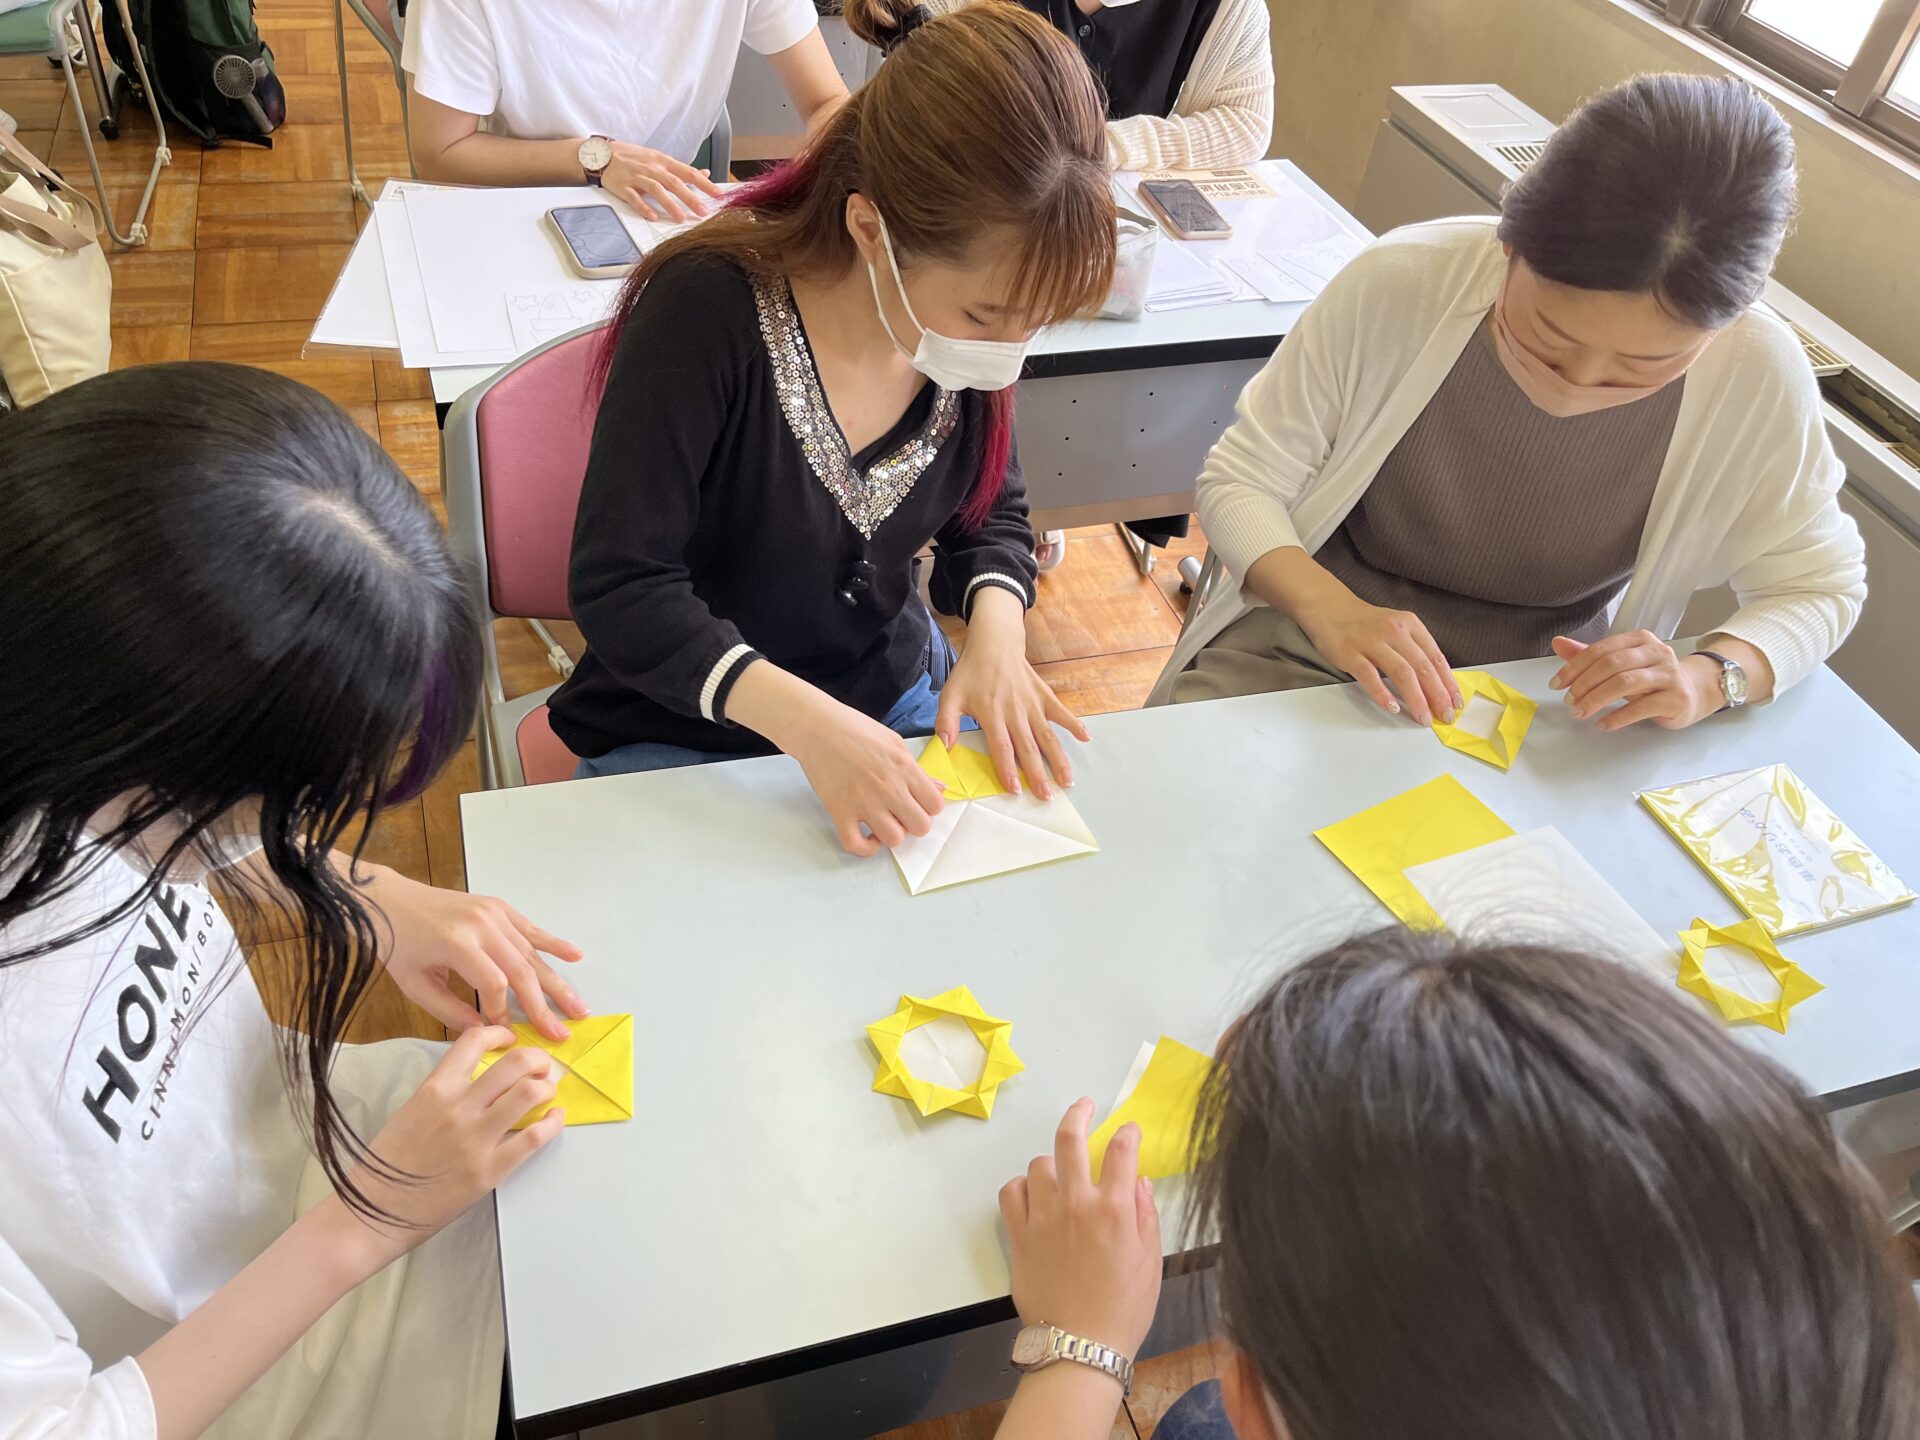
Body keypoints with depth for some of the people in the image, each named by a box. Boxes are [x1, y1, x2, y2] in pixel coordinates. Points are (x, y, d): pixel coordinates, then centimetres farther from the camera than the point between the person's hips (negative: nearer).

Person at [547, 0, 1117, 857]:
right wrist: (801, 719, -38)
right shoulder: (708, 310, -26)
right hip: (683, 738, -4)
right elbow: (619, 586, -25)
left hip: (898, 696, 4)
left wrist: (995, 626, -17)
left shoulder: (969, 313, -11)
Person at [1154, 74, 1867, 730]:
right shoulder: (1398, 285, -18)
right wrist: (1330, 608, -27)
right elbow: (1239, 480, -9)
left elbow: (1820, 588, 1)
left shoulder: (1759, 378, -15)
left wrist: (1709, 677, -20)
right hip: (1300, 650, 0)